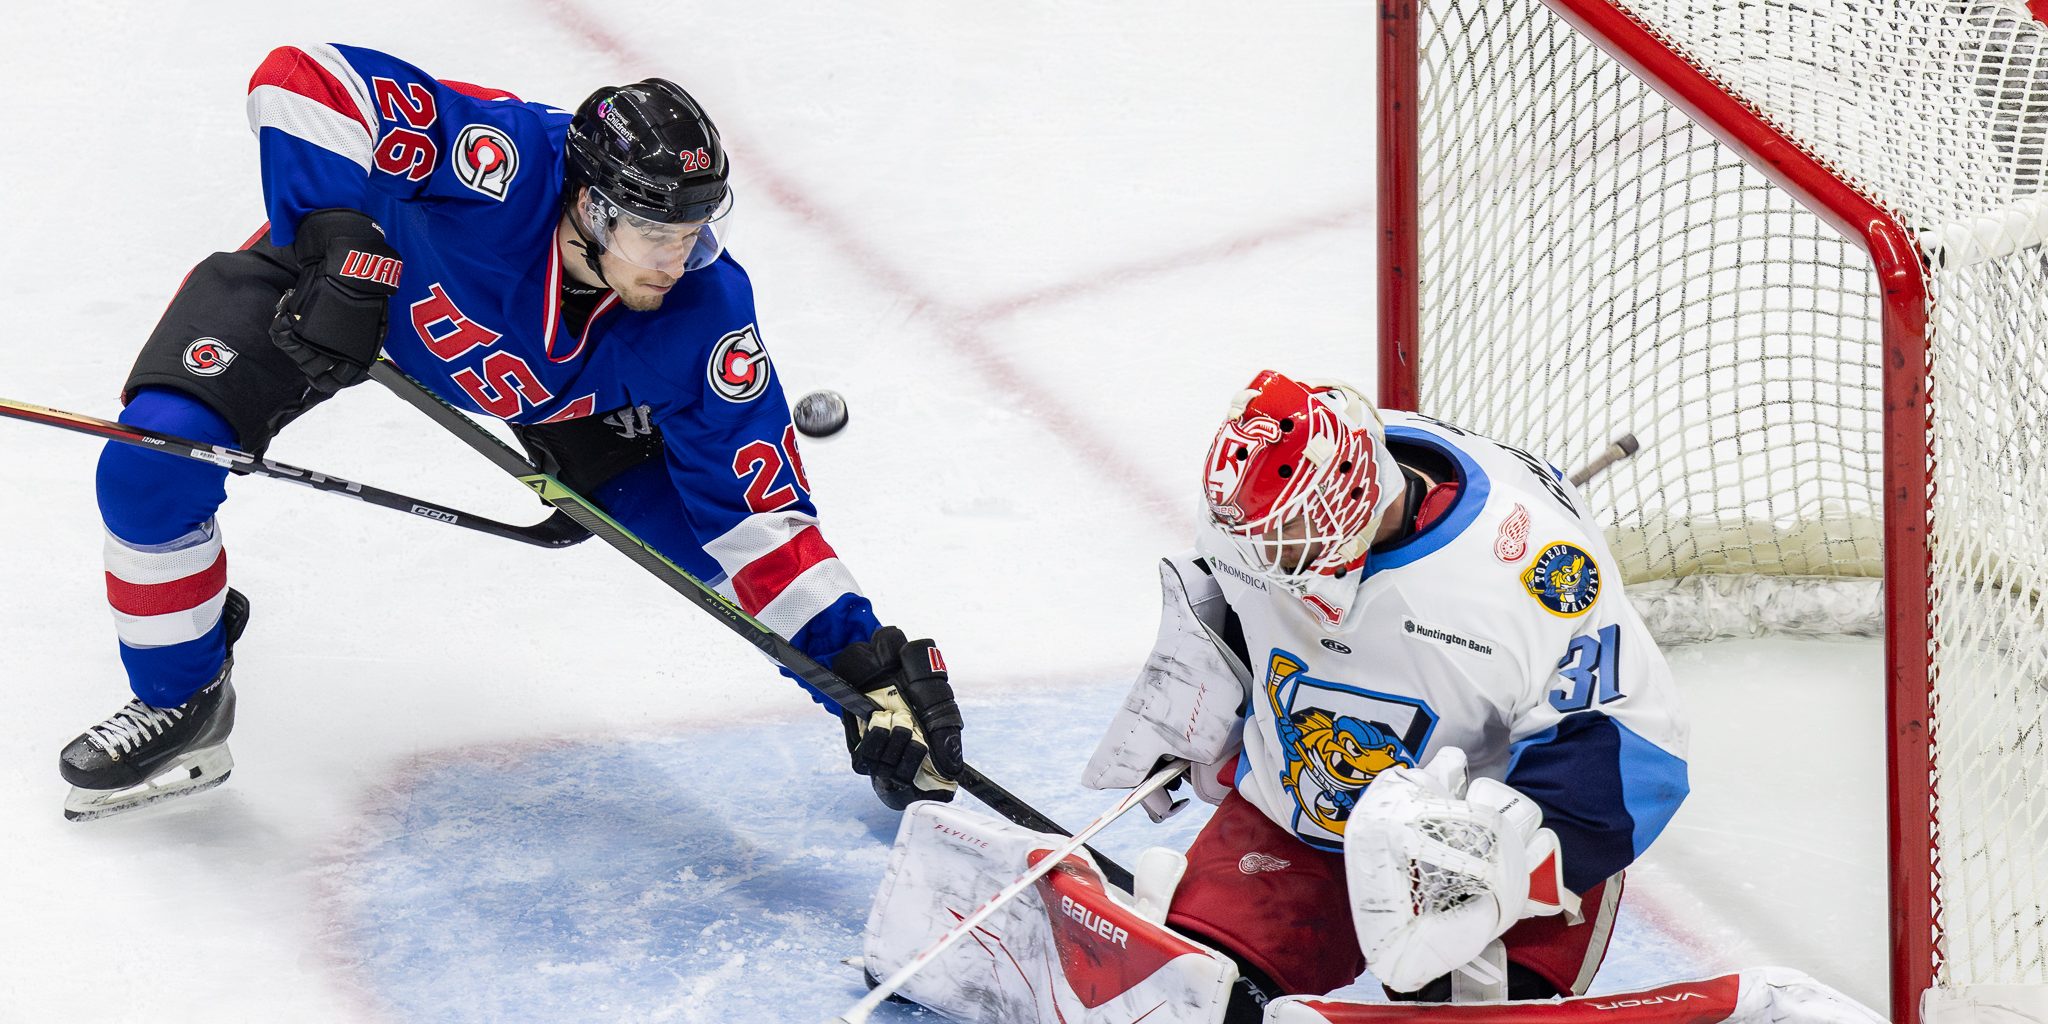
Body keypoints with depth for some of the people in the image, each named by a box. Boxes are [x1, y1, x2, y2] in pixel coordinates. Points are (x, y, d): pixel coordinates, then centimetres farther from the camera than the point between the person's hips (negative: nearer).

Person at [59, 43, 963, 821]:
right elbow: (302, 79, -40)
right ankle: (179, 700, 3)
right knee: (155, 462, -22)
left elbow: (757, 517, -25)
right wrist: (339, 246, -44)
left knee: (702, 517, -8)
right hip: (363, 272, -3)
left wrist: (862, 661, -32)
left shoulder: (702, 318, -30)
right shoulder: (502, 166, -42)